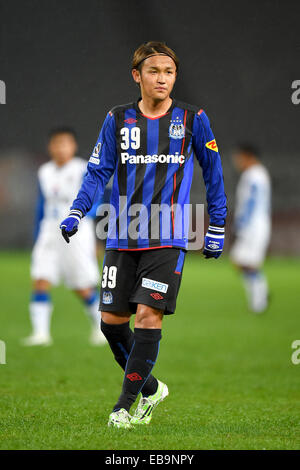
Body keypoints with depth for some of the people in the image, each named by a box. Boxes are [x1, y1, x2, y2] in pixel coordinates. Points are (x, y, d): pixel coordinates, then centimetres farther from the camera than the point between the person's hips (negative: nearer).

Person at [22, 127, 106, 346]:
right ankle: (41, 332, -12)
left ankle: (100, 327, 24)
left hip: (77, 235, -5)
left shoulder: (83, 171, -6)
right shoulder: (45, 172, 11)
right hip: (49, 234, 5)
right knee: (40, 282, -11)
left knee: (83, 289, 2)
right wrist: (37, 238, 19)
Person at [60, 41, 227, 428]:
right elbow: (97, 171, 6)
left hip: (167, 238, -3)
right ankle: (150, 387, 24)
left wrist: (217, 229, 9)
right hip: (122, 237, 3)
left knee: (149, 315, -13)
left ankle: (126, 403, -3)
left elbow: (213, 173, 10)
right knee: (112, 320, 2)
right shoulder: (117, 120, 5)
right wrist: (76, 213, -10)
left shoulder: (192, 119, 2)